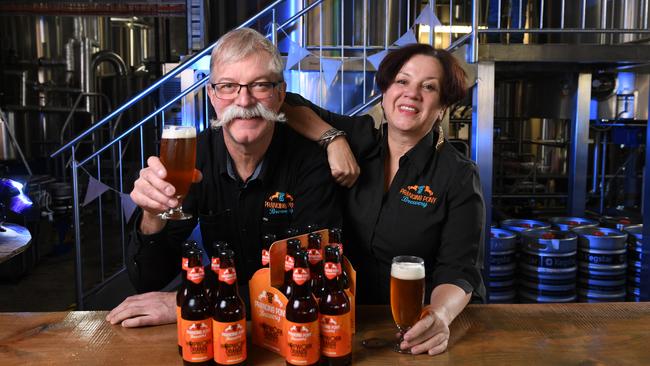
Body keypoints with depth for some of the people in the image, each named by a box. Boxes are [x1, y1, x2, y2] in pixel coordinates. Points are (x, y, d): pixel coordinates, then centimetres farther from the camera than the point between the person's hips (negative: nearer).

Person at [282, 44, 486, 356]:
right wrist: (334, 138, -12)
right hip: (352, 316, 1)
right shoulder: (359, 139, 1)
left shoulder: (459, 177, -5)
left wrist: (440, 314, -31)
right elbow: (287, 104, 2)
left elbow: (459, 269, -11)